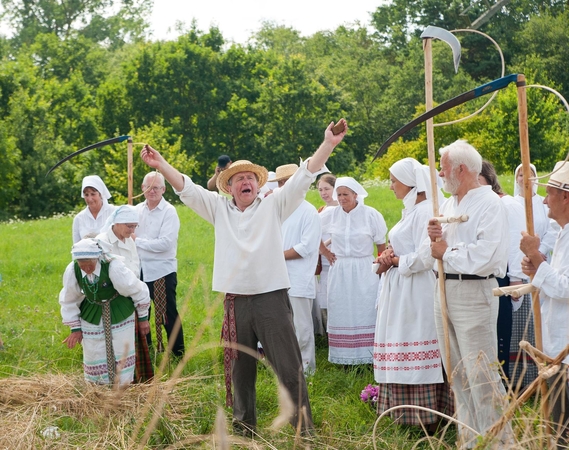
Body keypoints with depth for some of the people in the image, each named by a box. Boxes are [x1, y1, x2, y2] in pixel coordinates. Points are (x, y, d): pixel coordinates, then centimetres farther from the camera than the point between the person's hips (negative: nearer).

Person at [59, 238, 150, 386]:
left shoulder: (113, 267, -31)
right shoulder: (72, 271, -21)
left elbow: (138, 290, -14)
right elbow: (69, 301, -1)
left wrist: (143, 317, -3)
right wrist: (75, 328, 2)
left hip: (120, 315, -2)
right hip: (92, 316, 2)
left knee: (121, 355, 3)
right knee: (94, 357, 8)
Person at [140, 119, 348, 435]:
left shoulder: (273, 206, 4)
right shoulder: (219, 210, 11)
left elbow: (303, 177, -4)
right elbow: (186, 189, 7)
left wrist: (328, 145, -16)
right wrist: (161, 165, -7)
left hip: (271, 297, -3)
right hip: (235, 300, 3)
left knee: (288, 366, -1)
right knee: (240, 367, 14)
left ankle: (304, 426, 6)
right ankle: (243, 423, 26)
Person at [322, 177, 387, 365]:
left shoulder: (371, 215, -5)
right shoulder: (332, 215, 3)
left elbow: (381, 244, -1)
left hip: (364, 271, -3)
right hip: (339, 271, 3)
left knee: (365, 313, -4)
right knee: (341, 313, 3)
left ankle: (368, 356, -1)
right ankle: (346, 358, 8)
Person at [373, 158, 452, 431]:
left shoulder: (425, 211, -13)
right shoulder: (409, 211, 17)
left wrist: (395, 261, -8)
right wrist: (389, 256, 1)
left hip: (416, 292, -10)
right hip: (400, 290, 10)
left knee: (417, 354, -7)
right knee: (402, 352, 10)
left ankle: (428, 420, -2)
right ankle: (409, 413, 15)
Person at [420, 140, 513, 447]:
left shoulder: (489, 204, -10)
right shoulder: (448, 204, 15)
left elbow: (486, 256, -23)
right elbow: (428, 254, 15)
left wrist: (446, 252, -11)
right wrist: (433, 239, -7)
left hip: (474, 293, -8)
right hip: (444, 292, 9)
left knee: (481, 376, -8)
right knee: (457, 374, 13)